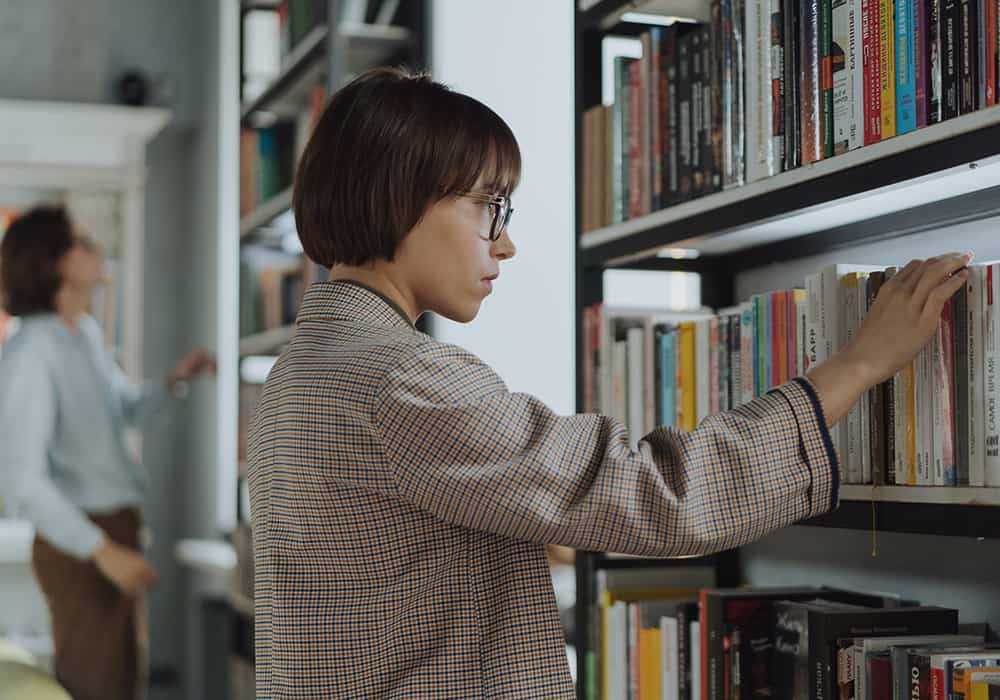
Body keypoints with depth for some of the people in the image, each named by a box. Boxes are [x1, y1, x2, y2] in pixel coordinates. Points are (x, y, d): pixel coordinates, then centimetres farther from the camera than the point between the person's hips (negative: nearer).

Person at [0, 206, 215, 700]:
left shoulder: (87, 333, 8)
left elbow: (127, 408, 26)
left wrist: (176, 378, 6)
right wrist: (104, 553, -28)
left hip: (115, 530, 9)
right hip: (79, 544, -9)